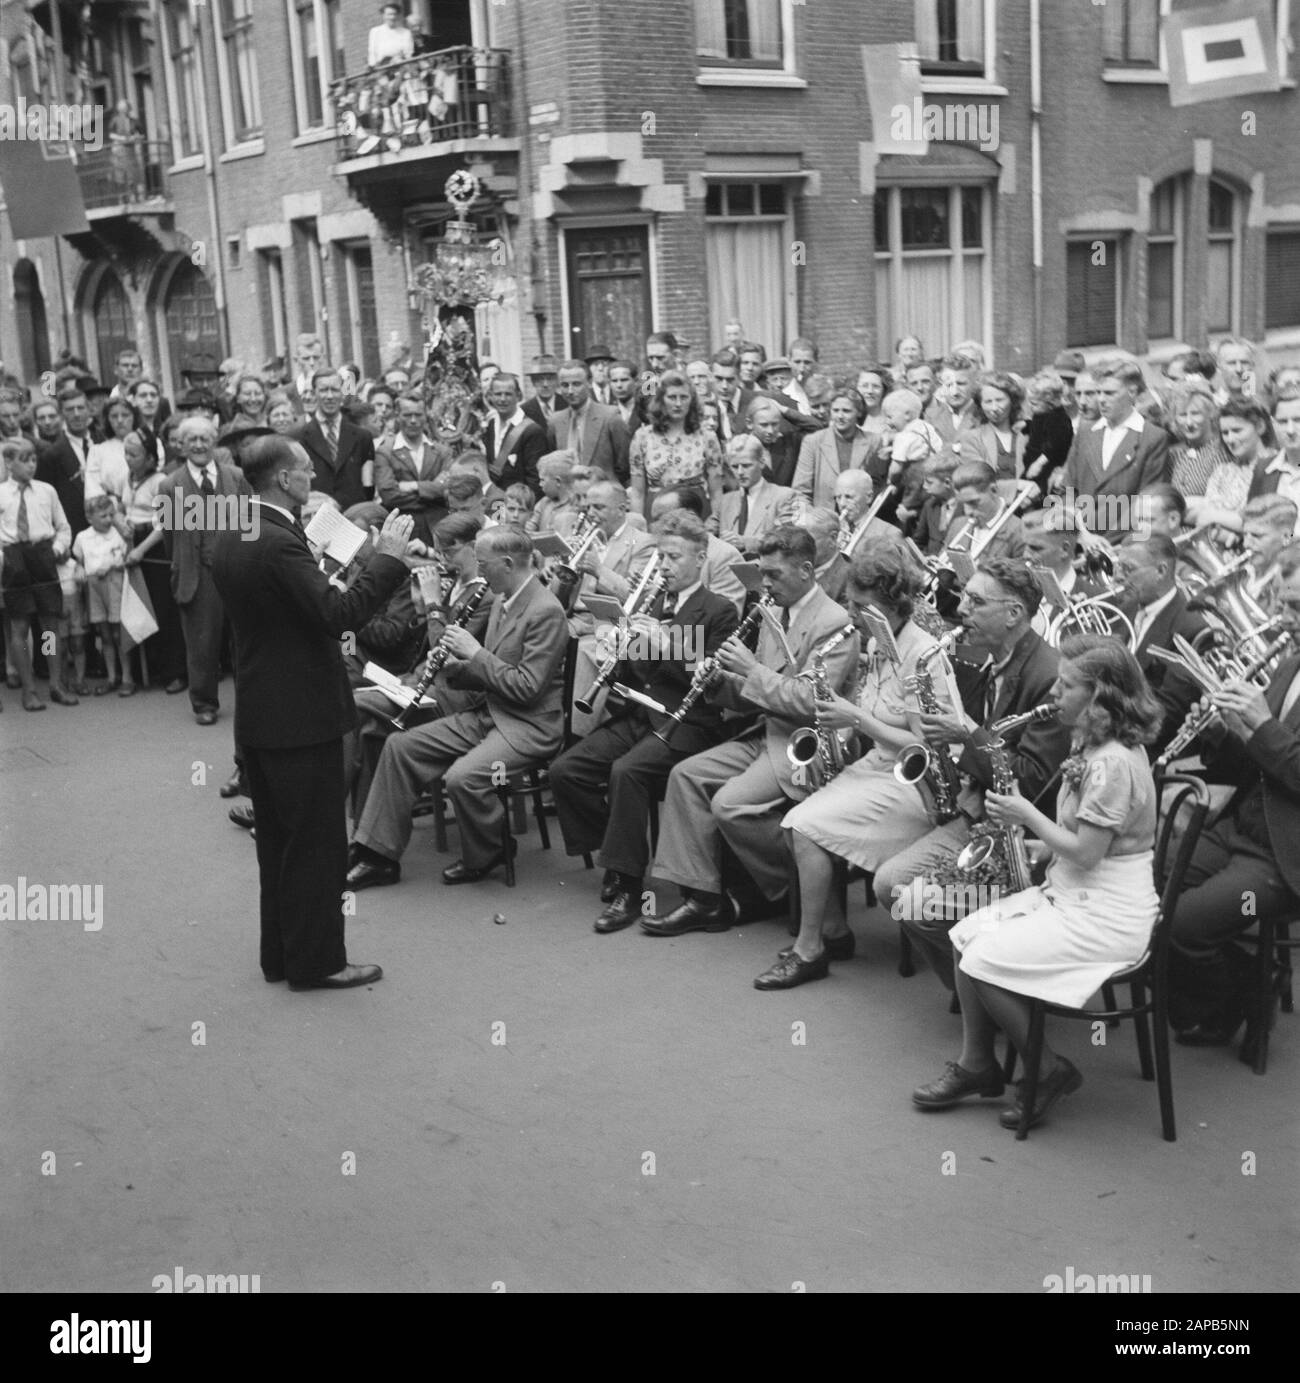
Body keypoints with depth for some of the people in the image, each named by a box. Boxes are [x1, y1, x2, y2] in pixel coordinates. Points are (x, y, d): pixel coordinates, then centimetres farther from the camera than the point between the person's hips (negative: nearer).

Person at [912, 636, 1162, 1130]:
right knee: (966, 934, 0)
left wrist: (1028, 814, -12)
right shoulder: (1090, 745, 10)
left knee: (983, 961, -16)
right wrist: (1023, 823, 3)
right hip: (1069, 894, 10)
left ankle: (1050, 1072, 1)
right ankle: (976, 1066, 7)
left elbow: (1085, 853, -22)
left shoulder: (1113, 761, -22)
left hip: (1107, 916, -10)